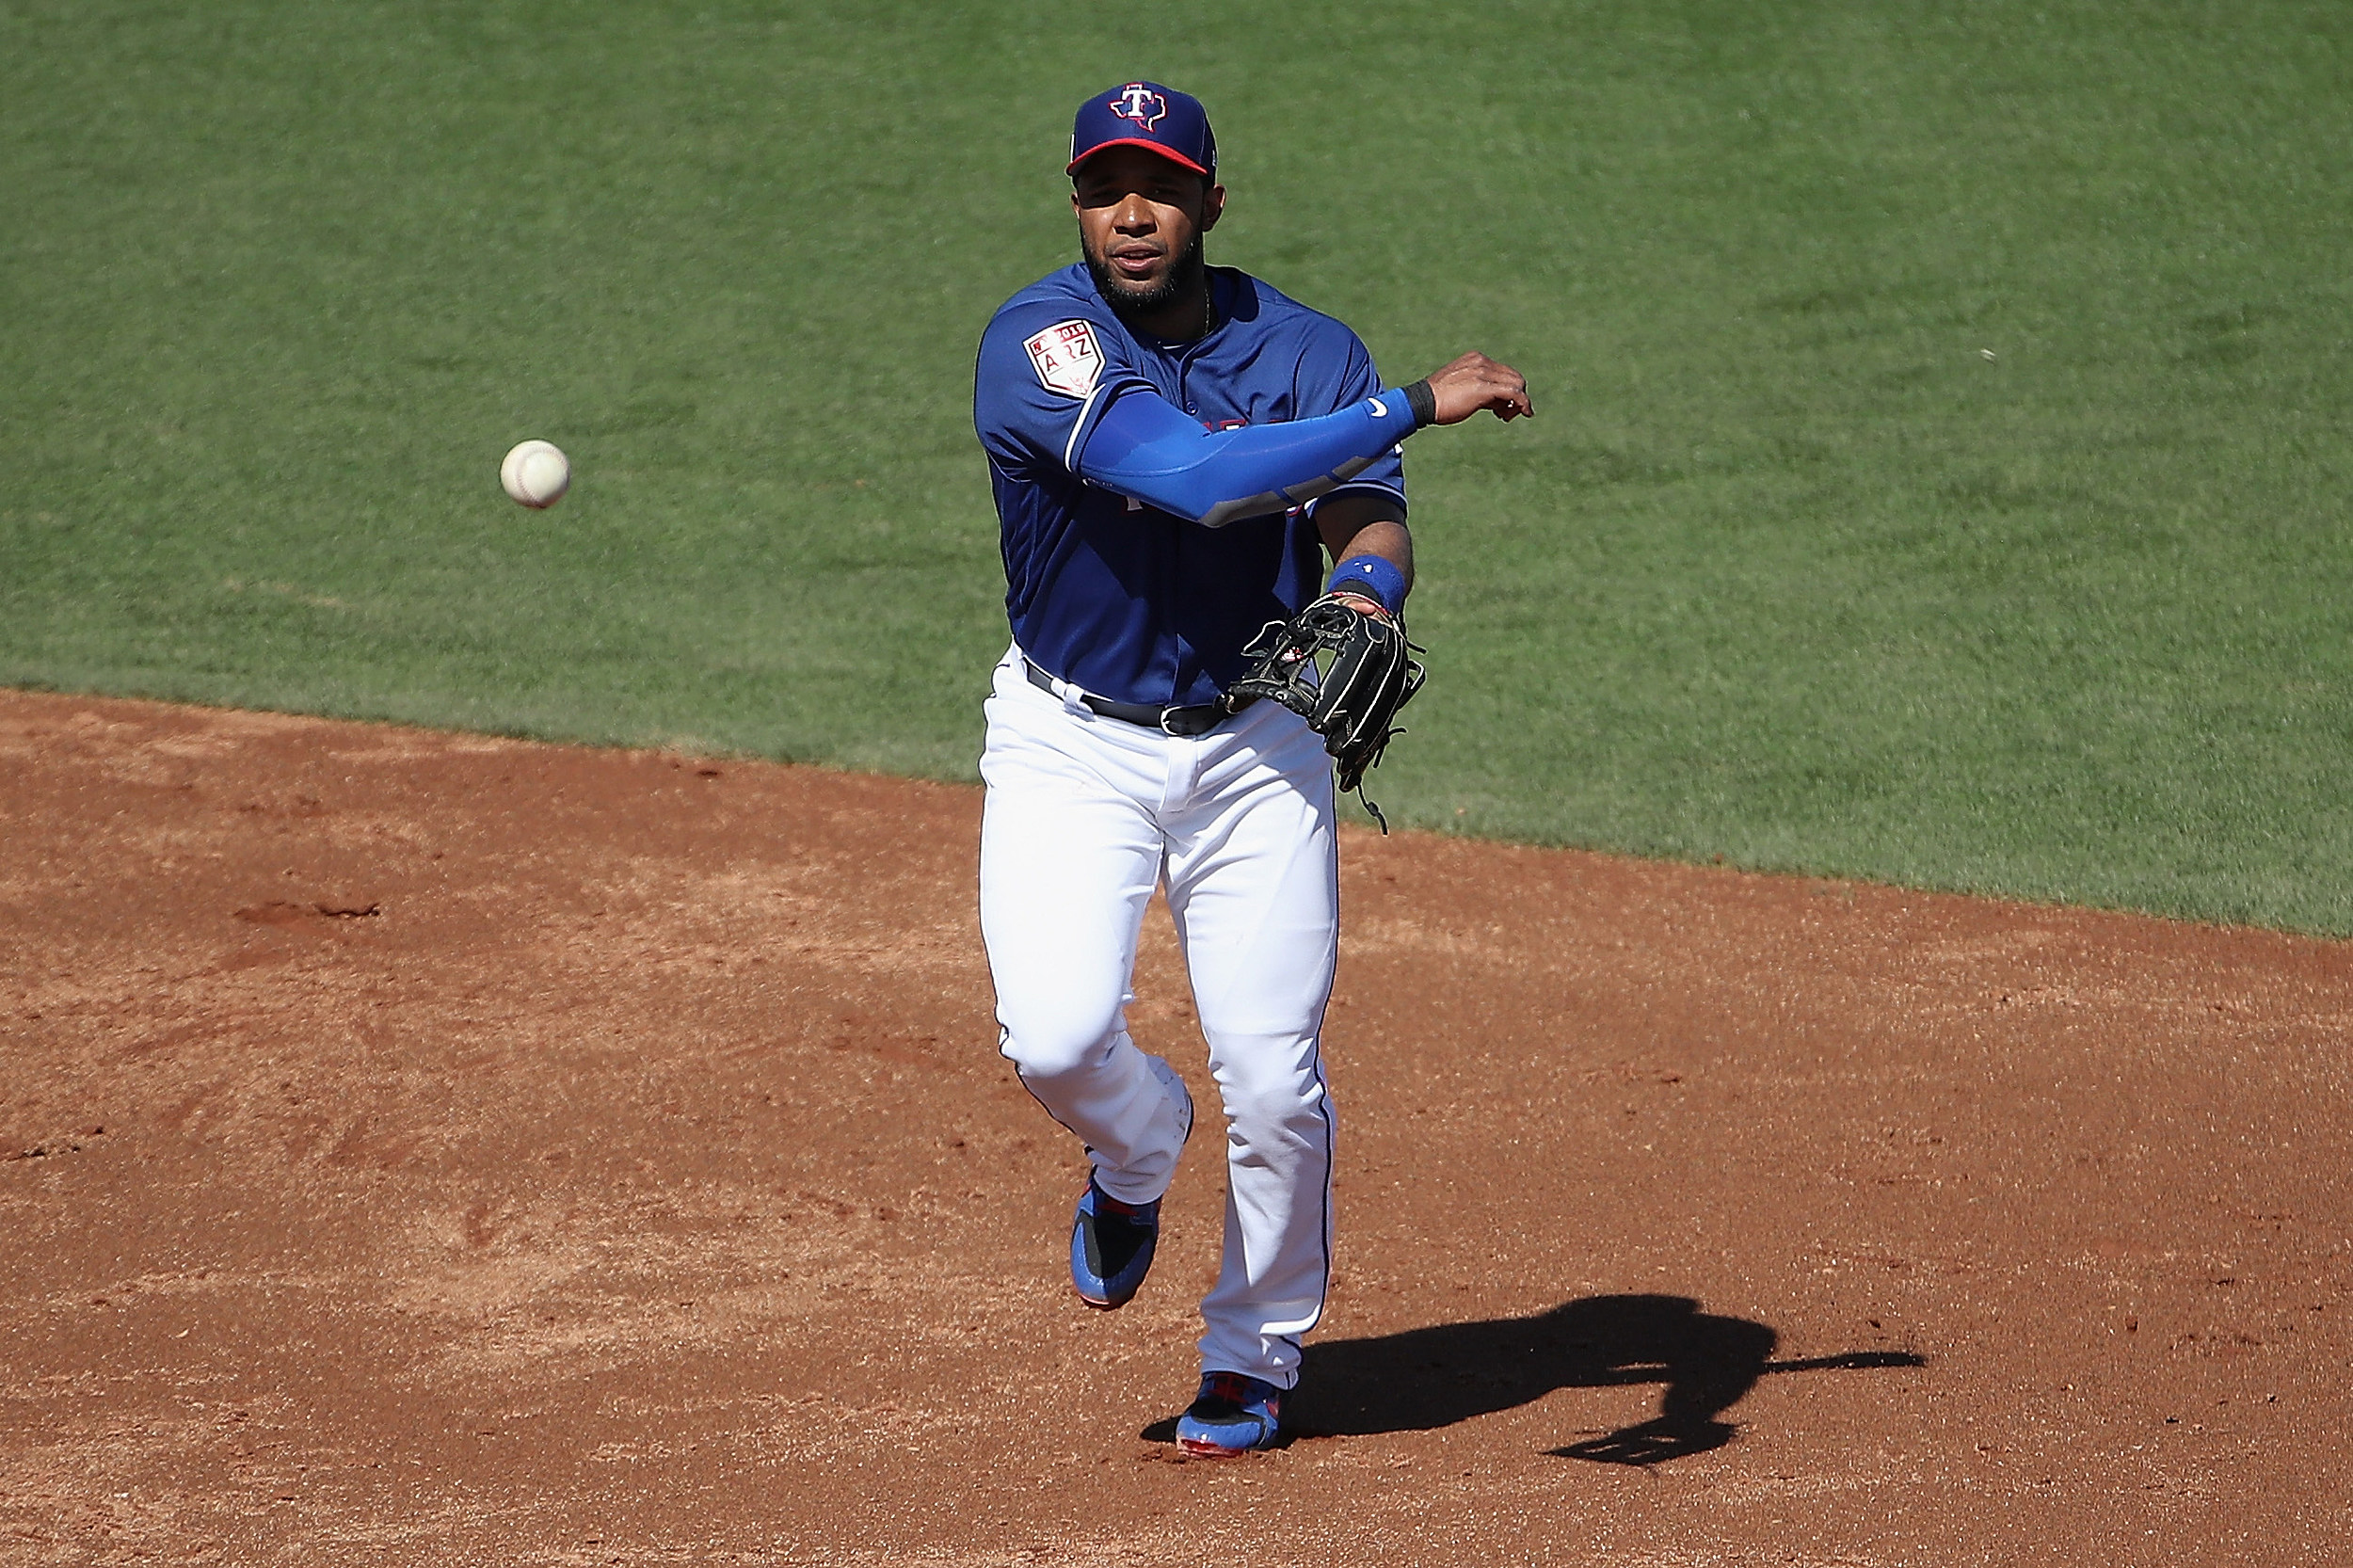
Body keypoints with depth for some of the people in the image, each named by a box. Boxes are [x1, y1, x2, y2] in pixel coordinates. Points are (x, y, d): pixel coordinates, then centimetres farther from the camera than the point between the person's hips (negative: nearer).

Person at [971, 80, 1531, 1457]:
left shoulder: (1306, 350, -3)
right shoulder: (1039, 344, -17)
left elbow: (1372, 521, -12)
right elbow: (1196, 477, -29)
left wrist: (1367, 595, -37)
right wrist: (1416, 403, -29)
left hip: (1255, 746, 2)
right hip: (1071, 739, -2)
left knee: (1276, 1082, -4)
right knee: (1056, 1036, -21)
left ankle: (1254, 1356, 21)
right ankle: (1137, 1149, 18)